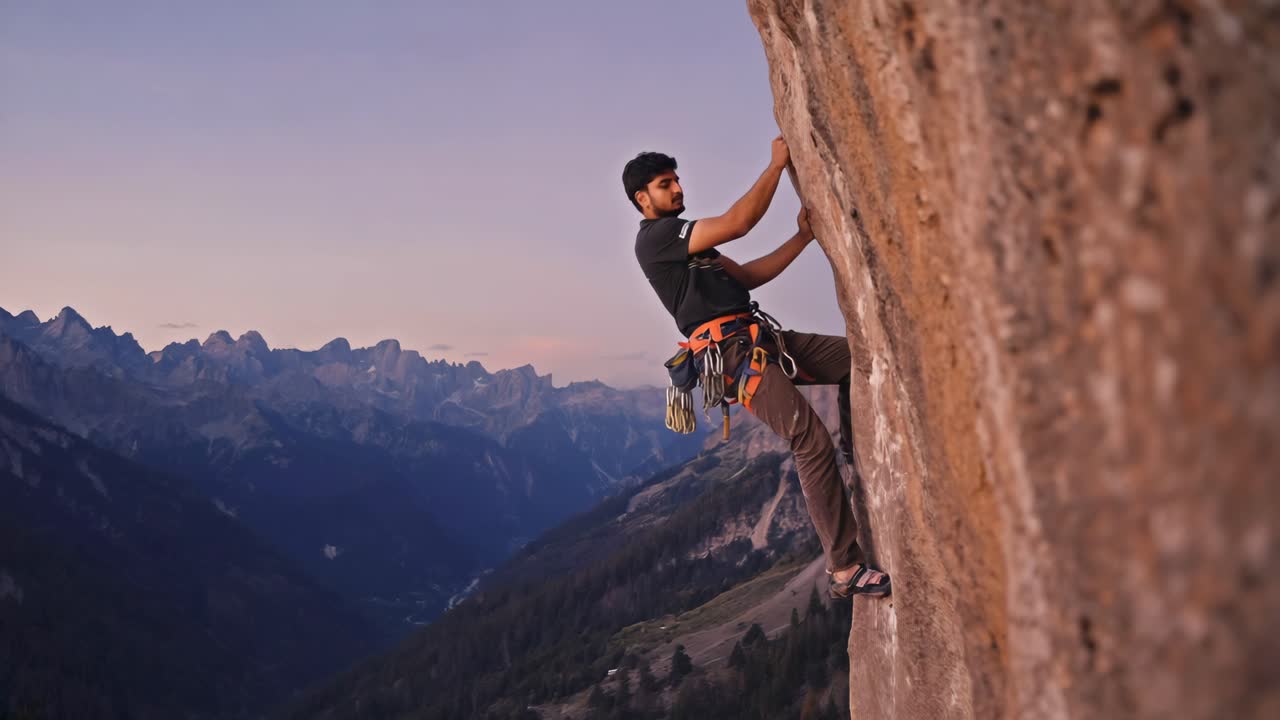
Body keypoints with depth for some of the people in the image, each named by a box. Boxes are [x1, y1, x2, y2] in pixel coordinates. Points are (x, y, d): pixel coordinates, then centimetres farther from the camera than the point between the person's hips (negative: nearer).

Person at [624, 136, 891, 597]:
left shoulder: (689, 243, 27)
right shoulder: (654, 237, -5)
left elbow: (747, 276, 22)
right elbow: (738, 223, -16)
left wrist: (803, 237, 14)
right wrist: (777, 163, -8)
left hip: (761, 340, 10)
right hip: (732, 351, -10)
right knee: (813, 443, -19)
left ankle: (855, 449, 22)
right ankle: (843, 568, -16)